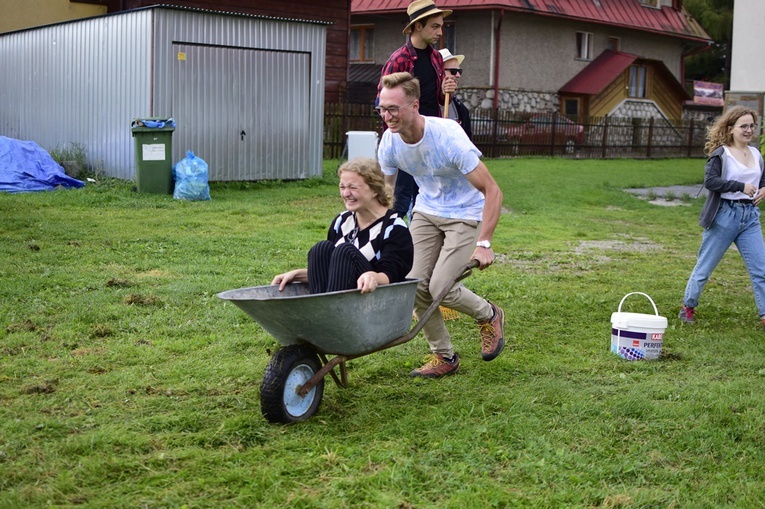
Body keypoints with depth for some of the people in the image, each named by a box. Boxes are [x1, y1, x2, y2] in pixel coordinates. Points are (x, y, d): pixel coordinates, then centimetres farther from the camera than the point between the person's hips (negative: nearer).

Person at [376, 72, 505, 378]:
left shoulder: (448, 138, -29)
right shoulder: (390, 142, -12)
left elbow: (492, 191, -25)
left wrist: (483, 244, -30)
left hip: (465, 215, -5)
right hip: (426, 212, 6)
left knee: (440, 287, -16)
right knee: (415, 284, -6)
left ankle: (489, 316, 17)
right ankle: (444, 357, 14)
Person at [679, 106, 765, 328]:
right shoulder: (721, 154, -8)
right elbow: (710, 181, -20)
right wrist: (740, 186, -25)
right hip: (724, 215, -5)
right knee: (705, 266, 6)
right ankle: (688, 307, 22)